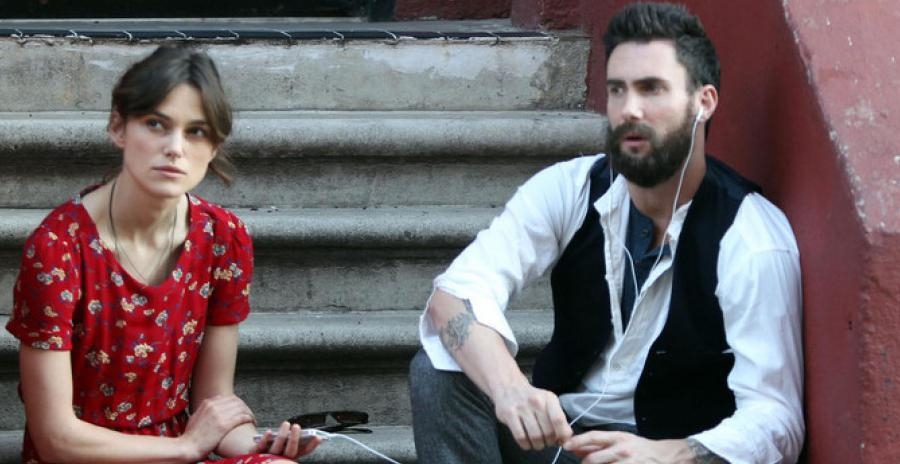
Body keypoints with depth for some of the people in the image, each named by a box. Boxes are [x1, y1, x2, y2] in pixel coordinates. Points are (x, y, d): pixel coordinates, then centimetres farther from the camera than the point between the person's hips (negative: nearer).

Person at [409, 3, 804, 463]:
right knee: (437, 372, -21)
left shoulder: (752, 241, -18)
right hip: (554, 426, 4)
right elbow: (456, 292, -19)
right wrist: (507, 387, -41)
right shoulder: (569, 189, -7)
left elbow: (774, 420, -24)